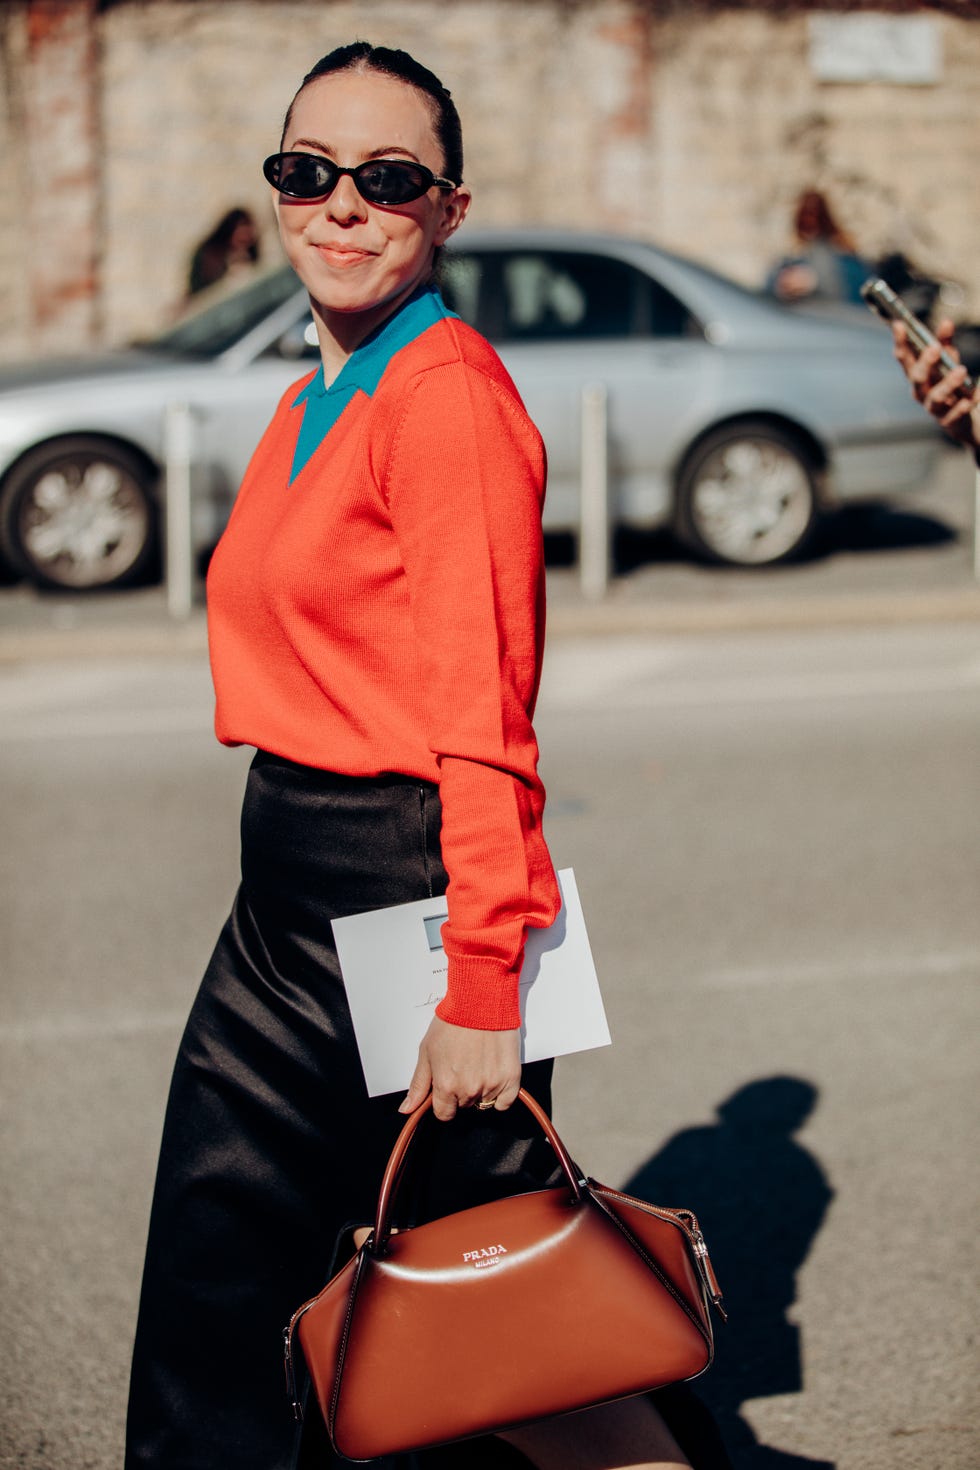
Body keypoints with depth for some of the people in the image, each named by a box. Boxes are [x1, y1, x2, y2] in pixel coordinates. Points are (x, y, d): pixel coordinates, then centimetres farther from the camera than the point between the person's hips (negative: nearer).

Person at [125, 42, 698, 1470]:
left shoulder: (448, 393, -14)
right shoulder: (310, 407, 14)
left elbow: (483, 722, -18)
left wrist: (481, 990, -20)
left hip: (408, 903, -9)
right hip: (285, 898, 9)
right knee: (211, 1322, 12)